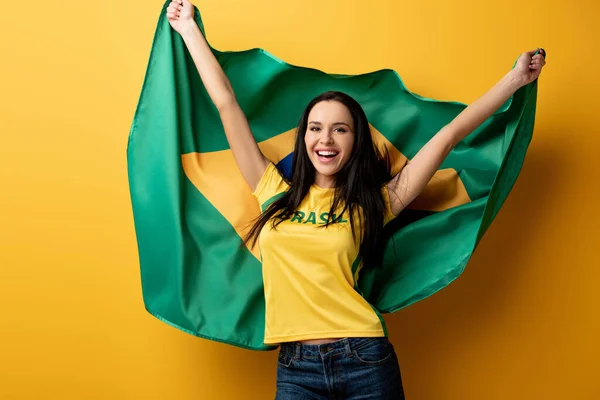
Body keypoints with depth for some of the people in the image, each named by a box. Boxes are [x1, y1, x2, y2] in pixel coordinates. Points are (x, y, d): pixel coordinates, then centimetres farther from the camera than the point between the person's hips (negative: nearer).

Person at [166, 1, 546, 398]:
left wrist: (516, 78, 9)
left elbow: (448, 136, 5)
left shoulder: (371, 204, 2)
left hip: (365, 361, -1)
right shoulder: (275, 194, 5)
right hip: (295, 367, 1)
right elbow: (226, 102, 10)